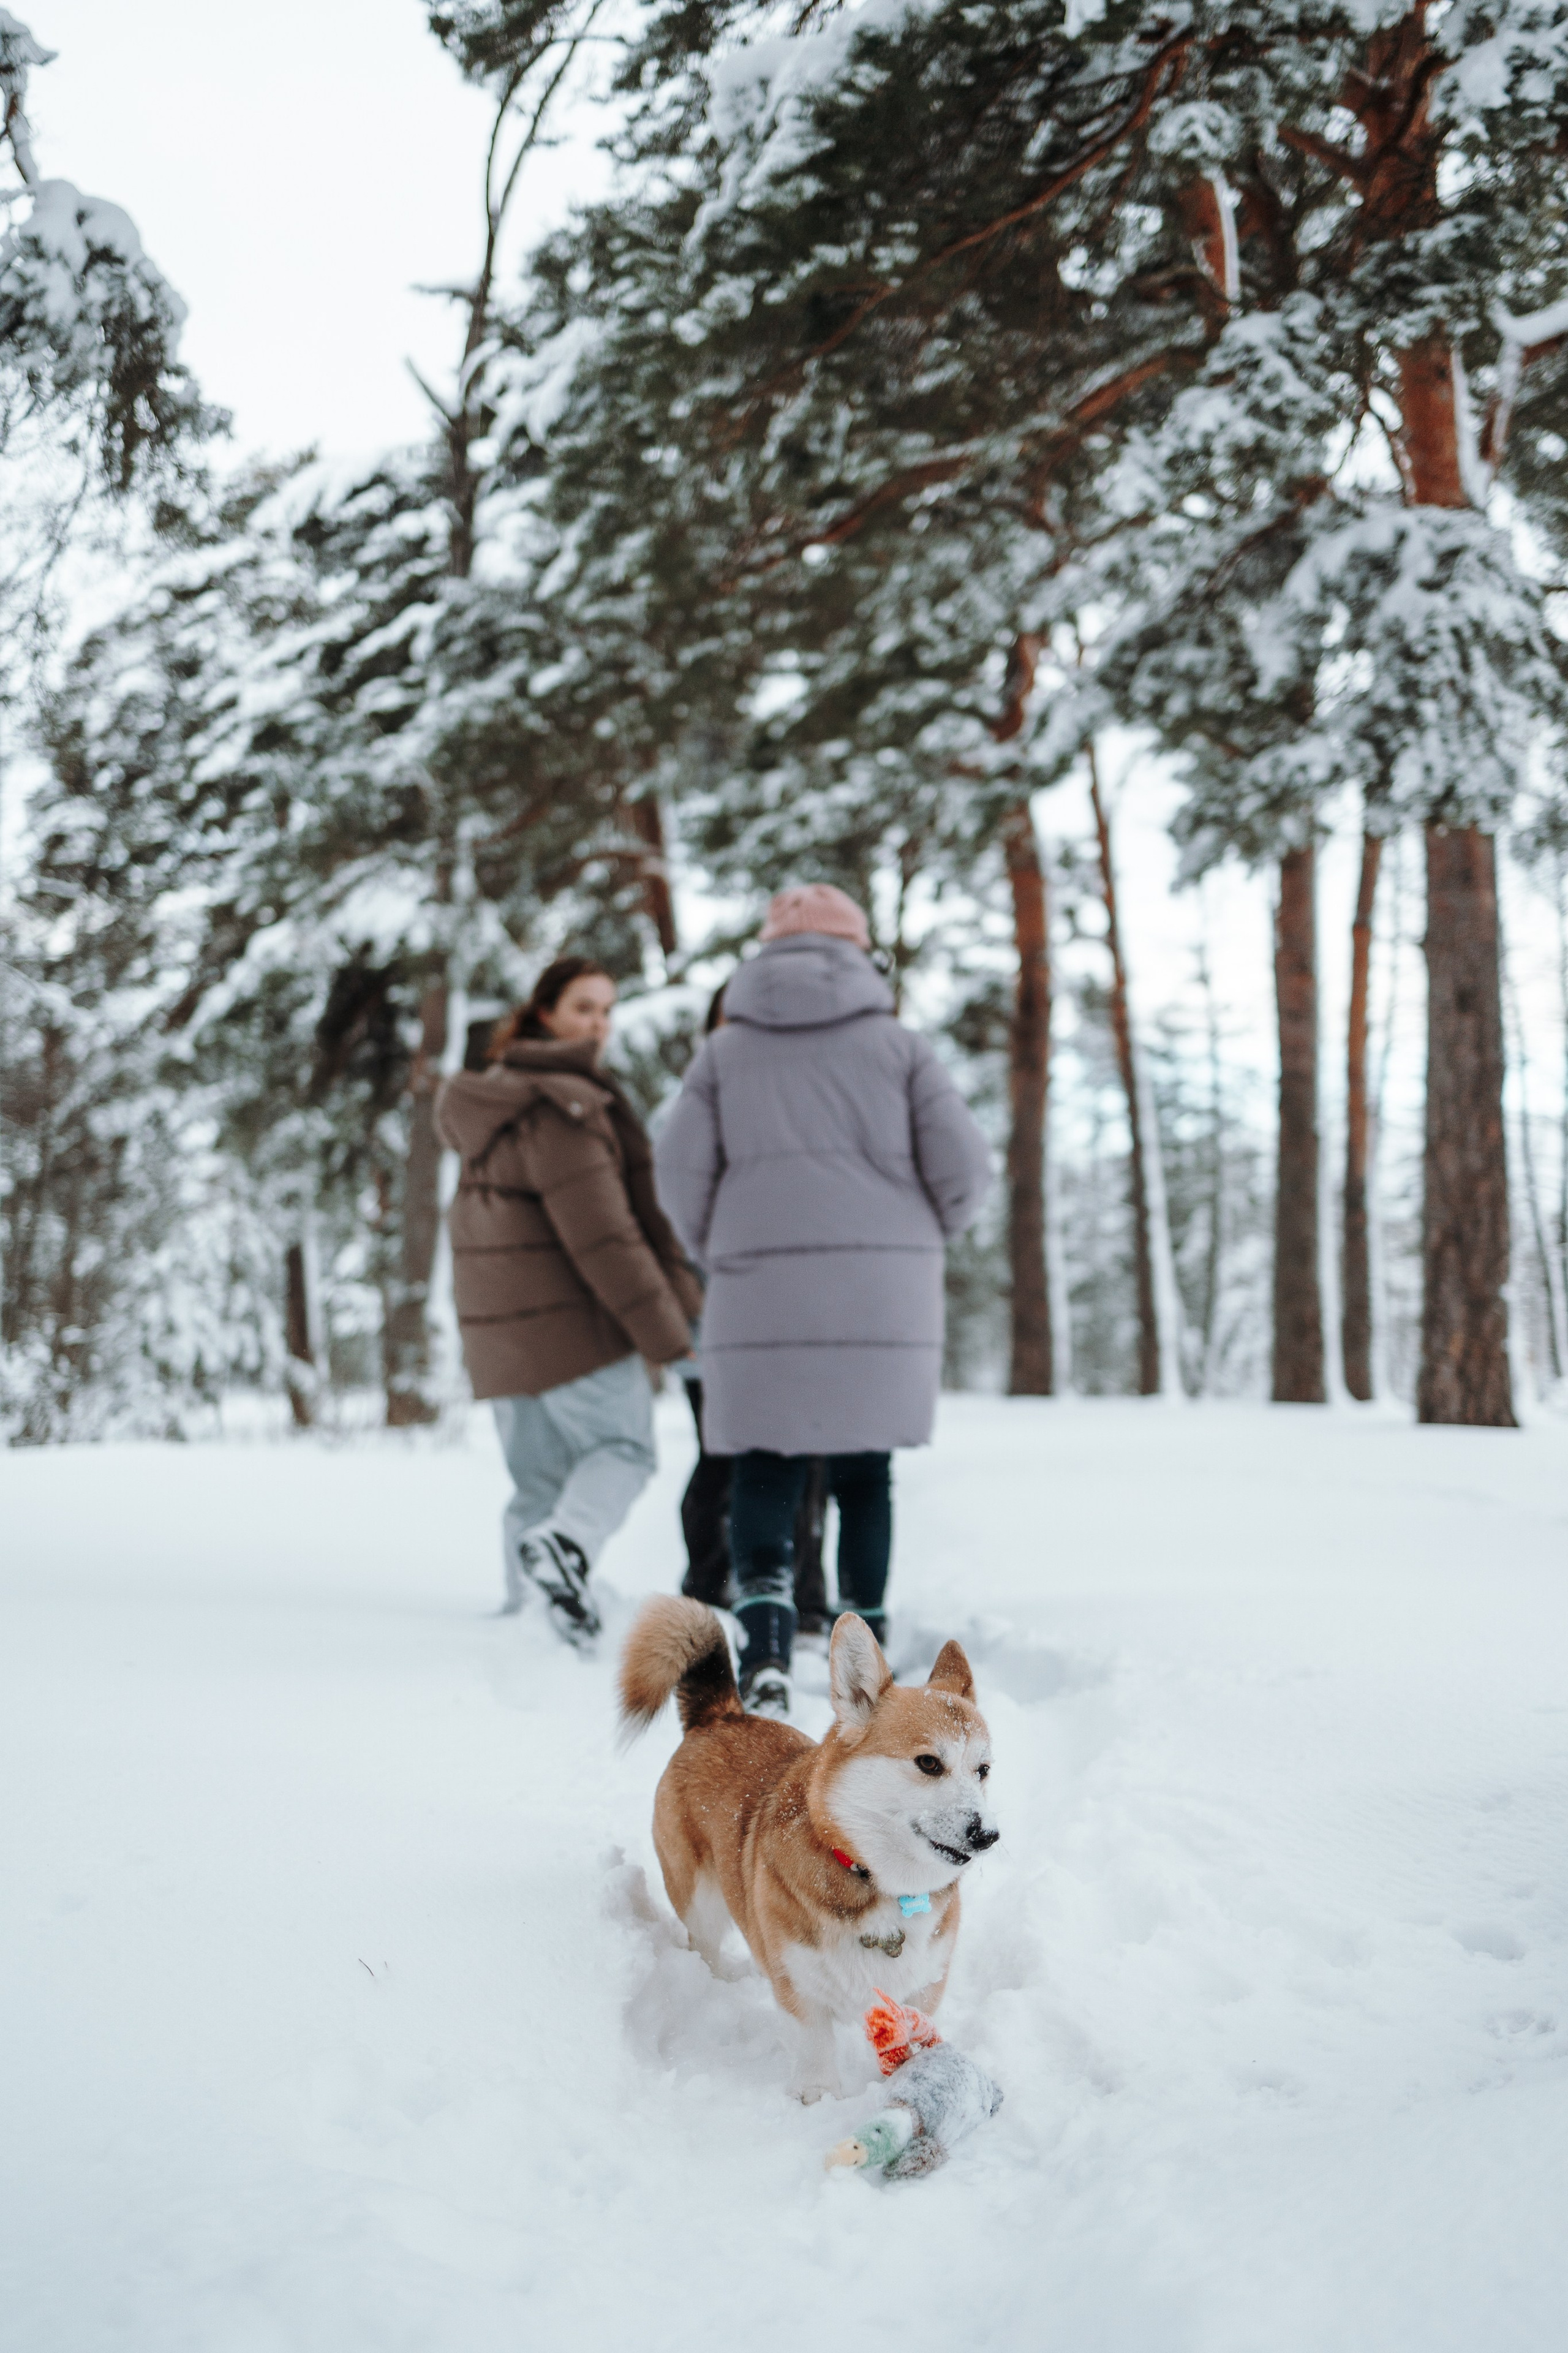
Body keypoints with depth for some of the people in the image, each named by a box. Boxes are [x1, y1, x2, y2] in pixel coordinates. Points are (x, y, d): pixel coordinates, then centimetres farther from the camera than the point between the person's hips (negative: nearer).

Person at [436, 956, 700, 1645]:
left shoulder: (496, 1093, 14)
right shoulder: (563, 1105, -16)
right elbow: (602, 1234, -21)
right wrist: (667, 1334, -16)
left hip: (496, 1328, 8)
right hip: (572, 1319, -8)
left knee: (537, 1480, 15)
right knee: (623, 1450, 6)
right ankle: (565, 1542, -19)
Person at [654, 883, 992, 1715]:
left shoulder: (724, 1051, 8)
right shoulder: (896, 1044, 6)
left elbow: (681, 1171, 0)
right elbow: (962, 1162, 0)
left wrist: (716, 1255, 17)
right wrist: (919, 1237, 18)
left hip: (761, 1290, 0)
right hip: (882, 1291, 1)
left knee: (765, 1467, 1)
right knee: (863, 1467, 13)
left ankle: (765, 1645, -20)